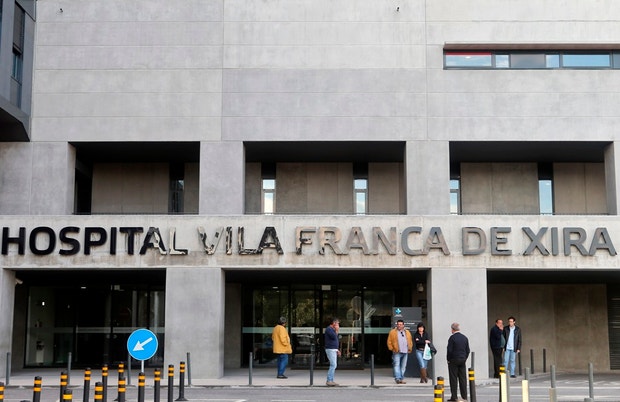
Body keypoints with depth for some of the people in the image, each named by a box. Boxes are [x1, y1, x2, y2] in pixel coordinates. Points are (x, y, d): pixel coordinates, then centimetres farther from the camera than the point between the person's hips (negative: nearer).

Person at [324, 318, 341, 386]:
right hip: (330, 350, -10)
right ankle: (329, 381, -15)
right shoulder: (329, 329, -12)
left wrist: (337, 349, 21)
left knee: (334, 365, 8)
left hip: (334, 350, 10)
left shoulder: (332, 329, 19)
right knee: (333, 365, -14)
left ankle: (331, 381, 10)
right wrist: (337, 331, -8)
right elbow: (334, 337, -23)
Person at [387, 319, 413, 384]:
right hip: (397, 352, -4)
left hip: (405, 352, 4)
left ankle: (401, 379, 13)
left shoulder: (407, 332, 16)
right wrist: (392, 349, -4)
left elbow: (410, 341, 22)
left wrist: (410, 348, 10)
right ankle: (397, 378, -21)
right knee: (396, 365, -14)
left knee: (403, 367, 6)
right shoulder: (392, 332, 5)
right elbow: (389, 342, 4)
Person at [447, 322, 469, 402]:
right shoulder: (465, 338, 6)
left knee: (453, 379, -1)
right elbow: (468, 350, 8)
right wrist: (464, 358, 15)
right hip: (462, 361, 5)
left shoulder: (452, 338, -11)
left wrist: (448, 360, -1)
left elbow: (449, 350, -12)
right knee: (463, 378, 7)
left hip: (454, 360, -5)